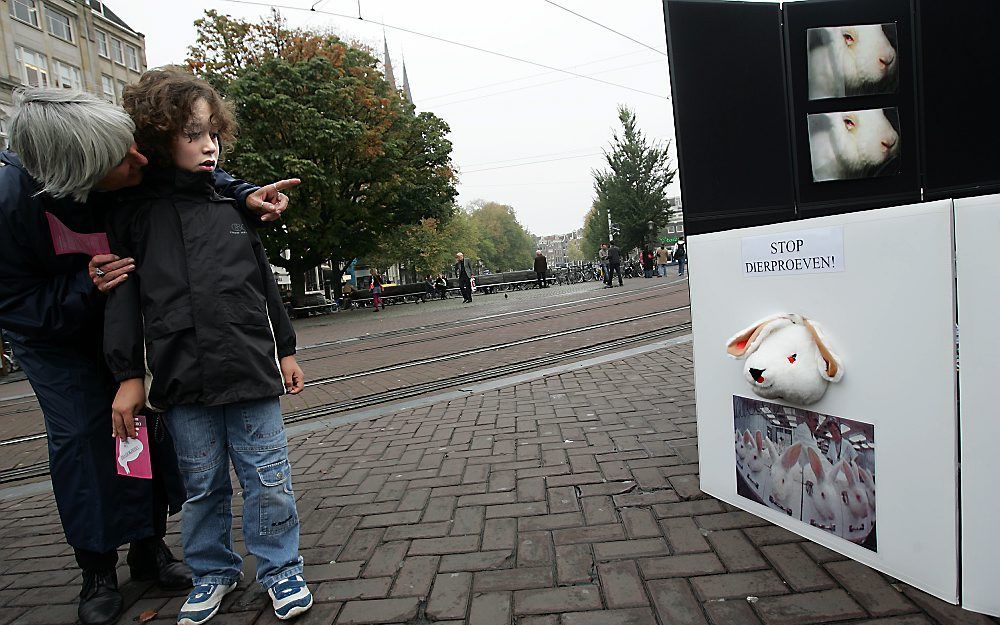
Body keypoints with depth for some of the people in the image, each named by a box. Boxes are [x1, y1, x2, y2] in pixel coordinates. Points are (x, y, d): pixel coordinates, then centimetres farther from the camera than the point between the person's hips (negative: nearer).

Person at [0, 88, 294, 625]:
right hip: (53, 333, -3)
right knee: (82, 432, -7)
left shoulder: (140, 170, -28)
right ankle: (97, 572, 13)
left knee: (151, 419, 1)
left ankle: (149, 549, 20)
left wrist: (245, 194, -22)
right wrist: (85, 288, -39)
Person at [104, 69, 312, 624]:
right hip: (181, 381, -1)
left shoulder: (233, 205, 8)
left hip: (251, 370, 1)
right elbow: (122, 295, 3)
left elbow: (264, 283, 11)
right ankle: (212, 573, 34)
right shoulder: (133, 212, 3)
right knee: (201, 486, 13)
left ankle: (279, 568, 25)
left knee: (268, 480, 6)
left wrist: (286, 351, 12)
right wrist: (128, 375, 0)